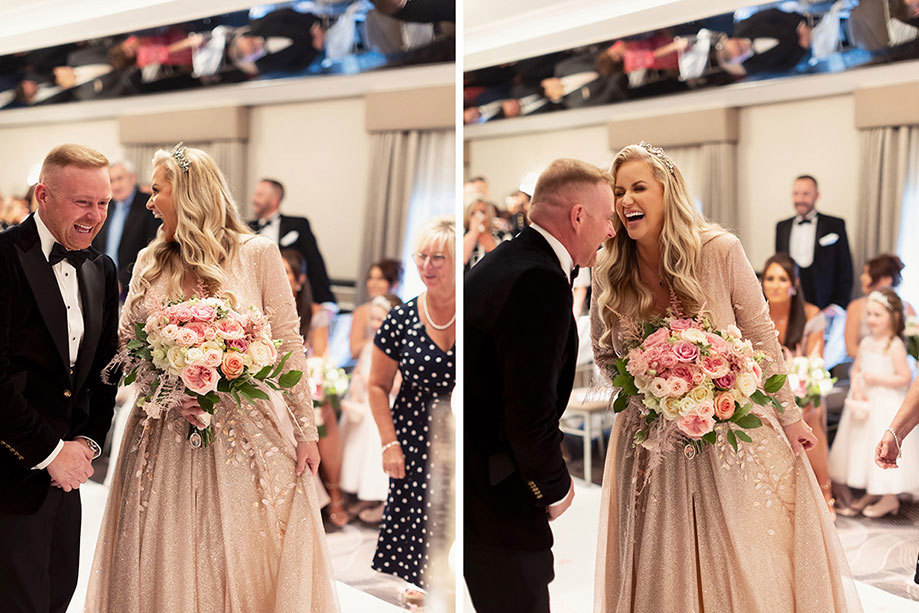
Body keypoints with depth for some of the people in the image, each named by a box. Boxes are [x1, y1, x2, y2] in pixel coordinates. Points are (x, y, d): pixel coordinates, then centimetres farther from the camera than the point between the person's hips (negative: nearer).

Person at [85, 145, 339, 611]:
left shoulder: (257, 254, -3)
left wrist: (305, 431, -4)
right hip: (165, 436, 3)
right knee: (169, 562, 5)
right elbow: (124, 341, 11)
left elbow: (288, 345, -1)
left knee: (246, 557, 1)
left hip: (246, 433, -3)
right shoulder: (149, 262, 9)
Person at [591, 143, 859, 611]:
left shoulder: (720, 252, -13)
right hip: (653, 445, 2)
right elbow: (604, 356, 12)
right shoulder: (609, 275, -5)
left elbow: (762, 340, -3)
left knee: (753, 572, 5)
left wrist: (789, 417, 3)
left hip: (735, 436, -2)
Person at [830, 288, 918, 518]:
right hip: (865, 402, 7)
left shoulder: (894, 346, -14)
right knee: (863, 447, 14)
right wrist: (857, 389, -7)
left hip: (887, 405, -7)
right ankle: (870, 494, 28)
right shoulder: (866, 343, 7)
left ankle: (890, 498, 10)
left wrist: (877, 379, -21)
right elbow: (855, 370, 11)